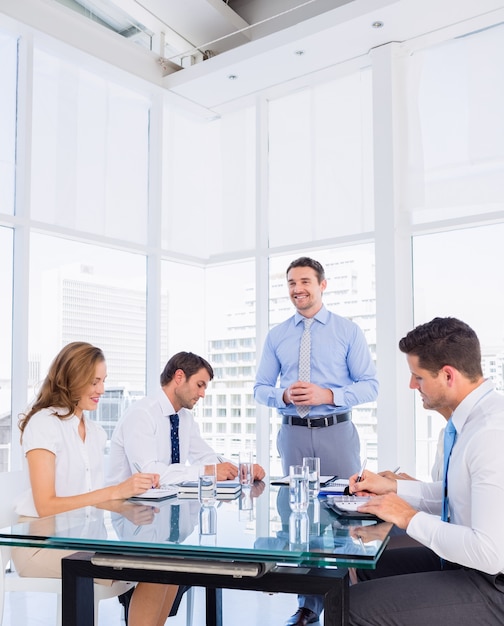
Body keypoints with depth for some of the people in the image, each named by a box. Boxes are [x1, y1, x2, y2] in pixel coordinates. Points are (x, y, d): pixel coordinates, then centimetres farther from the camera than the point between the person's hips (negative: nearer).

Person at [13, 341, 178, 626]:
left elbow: (92, 495, 9)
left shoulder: (96, 431, 12)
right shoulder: (43, 424, -11)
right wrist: (115, 491, -24)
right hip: (43, 542, -7)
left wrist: (133, 488, -9)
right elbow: (45, 506, -19)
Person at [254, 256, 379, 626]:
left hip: (337, 432, -2)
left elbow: (370, 385, -3)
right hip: (293, 433, 2)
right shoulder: (276, 336, 8)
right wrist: (285, 395, -13)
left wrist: (328, 395, -18)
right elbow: (261, 389, 9)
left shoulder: (349, 331, 2)